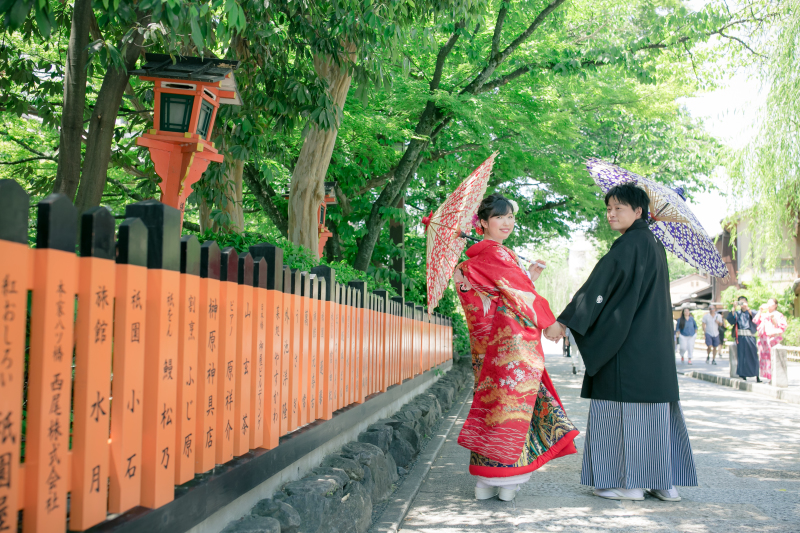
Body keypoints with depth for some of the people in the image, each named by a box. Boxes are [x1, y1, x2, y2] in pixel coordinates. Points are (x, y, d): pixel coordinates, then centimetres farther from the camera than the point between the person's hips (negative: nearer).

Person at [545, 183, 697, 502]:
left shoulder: (629, 245, -12)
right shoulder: (654, 245, 16)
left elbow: (598, 286, -18)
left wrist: (564, 322, -18)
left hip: (628, 344, -9)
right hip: (657, 346, 9)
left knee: (626, 407, -3)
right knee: (655, 408, 10)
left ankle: (630, 482, 2)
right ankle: (666, 482, 13)